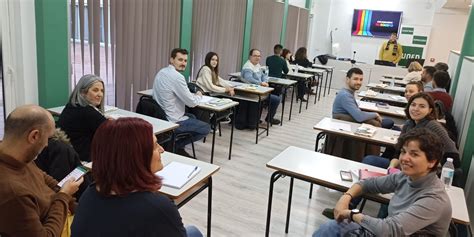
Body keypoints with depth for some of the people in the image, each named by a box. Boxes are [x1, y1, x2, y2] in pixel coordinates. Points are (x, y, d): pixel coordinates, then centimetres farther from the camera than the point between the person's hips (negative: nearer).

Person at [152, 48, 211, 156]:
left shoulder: (161, 72, 7)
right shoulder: (177, 77, -22)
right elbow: (192, 103, -16)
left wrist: (192, 94, 10)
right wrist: (198, 95, 5)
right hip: (172, 122, -9)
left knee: (192, 117, 32)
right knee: (206, 128, 8)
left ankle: (177, 147, 21)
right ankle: (175, 145, 6)